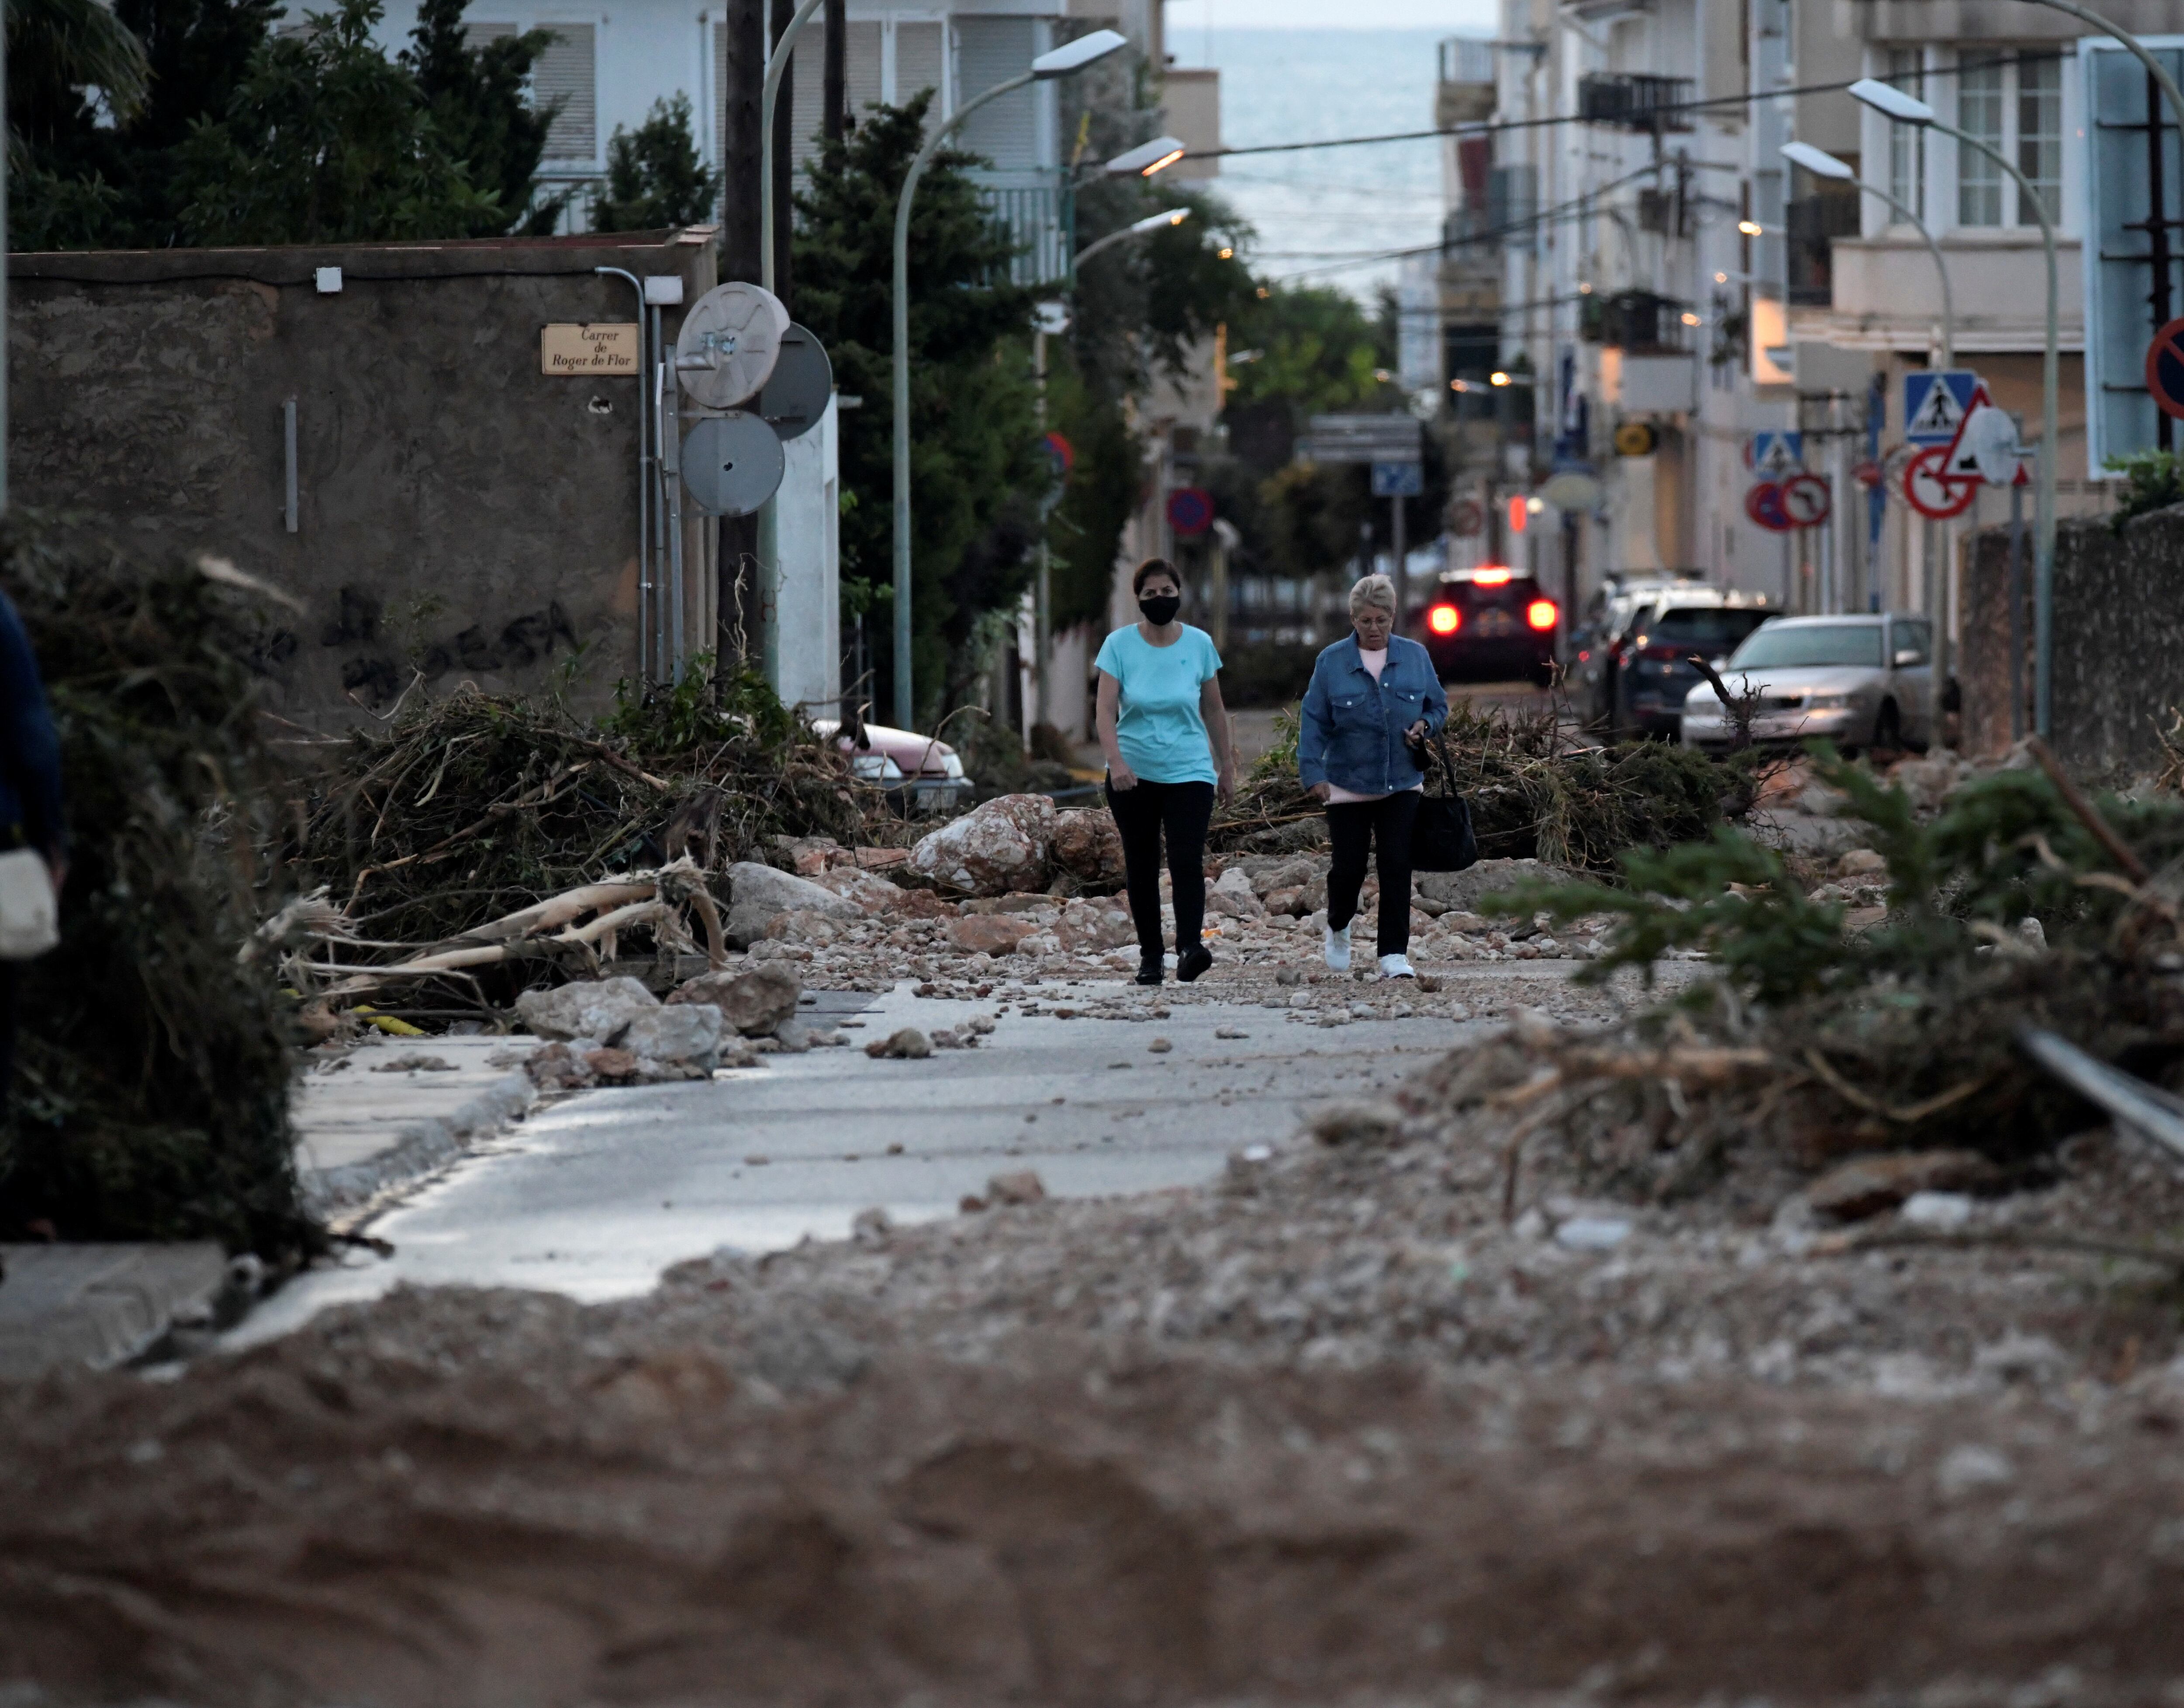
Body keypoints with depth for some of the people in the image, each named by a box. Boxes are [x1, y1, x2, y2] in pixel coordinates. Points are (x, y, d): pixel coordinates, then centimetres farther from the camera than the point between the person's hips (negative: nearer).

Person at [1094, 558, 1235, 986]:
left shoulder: (1199, 644, 3)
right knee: (1141, 867, 4)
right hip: (1133, 774, 0)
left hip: (1189, 771, 0)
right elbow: (1106, 711, -9)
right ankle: (1150, 955, 12)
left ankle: (1190, 947, -26)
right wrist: (1116, 761, -24)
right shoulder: (1119, 645, -2)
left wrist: (1227, 766, 17)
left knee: (1187, 860, -16)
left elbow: (1214, 711, 13)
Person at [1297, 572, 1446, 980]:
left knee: (1396, 867, -8)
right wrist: (1313, 773, -12)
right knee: (1349, 868, 1)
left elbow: (1438, 706, 14)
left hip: (1402, 785, 1)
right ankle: (1338, 927, 34)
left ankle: (1394, 956, -5)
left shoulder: (1415, 657, 4)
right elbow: (1313, 721, -2)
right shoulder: (1332, 662, -2)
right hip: (1348, 786, -1)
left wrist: (1424, 726, -9)